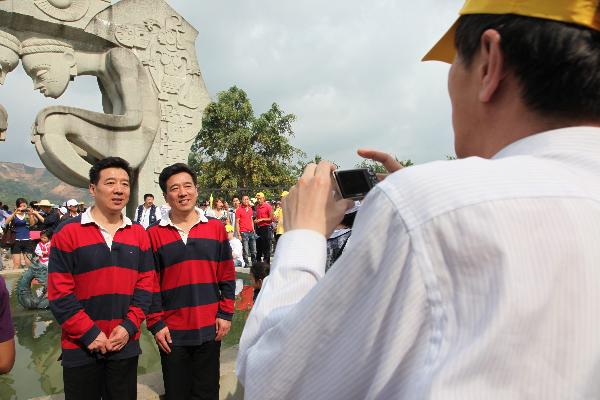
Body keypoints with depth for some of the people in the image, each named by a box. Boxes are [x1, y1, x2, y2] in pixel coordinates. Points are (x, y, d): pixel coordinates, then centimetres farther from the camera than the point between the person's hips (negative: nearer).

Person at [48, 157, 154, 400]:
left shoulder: (139, 234, 5)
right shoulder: (68, 232, -6)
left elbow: (145, 286, 3)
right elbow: (59, 293, -9)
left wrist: (128, 327, -9)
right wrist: (89, 335, -13)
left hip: (126, 347, 3)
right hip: (80, 348, -3)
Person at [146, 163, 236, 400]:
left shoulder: (216, 228, 2)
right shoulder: (154, 234, -1)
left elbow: (227, 277, 4)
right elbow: (149, 285, -1)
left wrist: (225, 314, -1)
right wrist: (156, 324, -5)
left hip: (210, 330, 1)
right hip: (172, 333, 0)